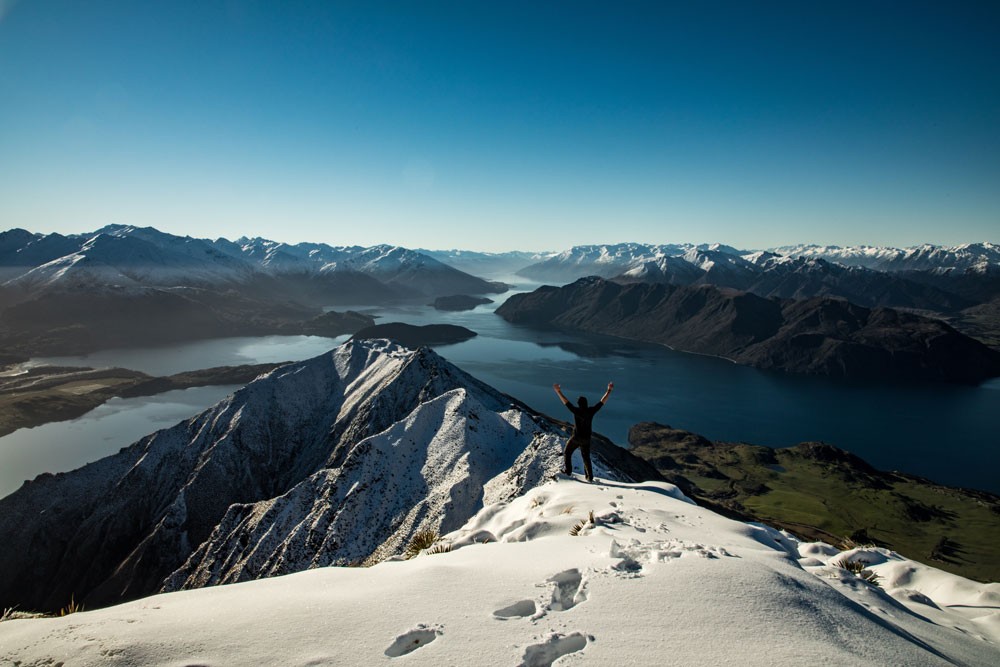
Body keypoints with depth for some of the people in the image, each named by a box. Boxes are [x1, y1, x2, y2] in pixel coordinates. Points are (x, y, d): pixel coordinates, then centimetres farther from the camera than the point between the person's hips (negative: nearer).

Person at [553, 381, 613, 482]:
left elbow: (566, 402, -15)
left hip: (576, 437, -4)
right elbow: (602, 401, -1)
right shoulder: (591, 411, -8)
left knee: (567, 453, 15)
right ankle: (590, 477, 13)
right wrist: (609, 390, 6)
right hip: (586, 439, 4)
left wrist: (558, 391, -11)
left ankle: (568, 471, 8)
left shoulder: (577, 411, -16)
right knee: (586, 457, 15)